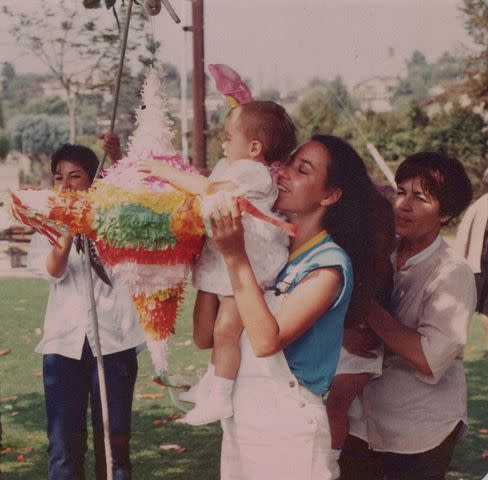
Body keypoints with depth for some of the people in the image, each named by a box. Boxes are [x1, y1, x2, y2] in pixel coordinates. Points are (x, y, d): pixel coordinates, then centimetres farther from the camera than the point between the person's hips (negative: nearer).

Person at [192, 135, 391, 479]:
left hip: (288, 429, -6)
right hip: (238, 423, 6)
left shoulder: (329, 264, -13)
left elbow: (267, 341, -25)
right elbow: (205, 337, 0)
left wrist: (235, 256, -26)